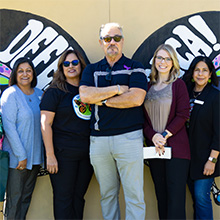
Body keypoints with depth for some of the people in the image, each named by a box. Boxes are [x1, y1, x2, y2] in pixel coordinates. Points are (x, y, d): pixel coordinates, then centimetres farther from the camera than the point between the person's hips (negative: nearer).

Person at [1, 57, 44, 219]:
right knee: (14, 198, 1)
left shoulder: (39, 94, 8)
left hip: (35, 156, 6)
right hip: (17, 157, -6)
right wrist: (21, 155, -16)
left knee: (27, 197, 14)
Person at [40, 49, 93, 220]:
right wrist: (50, 155, -14)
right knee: (64, 199, 2)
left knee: (79, 197, 11)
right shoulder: (55, 92, -3)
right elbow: (45, 124, -8)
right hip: (63, 153, -4)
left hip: (87, 153, 5)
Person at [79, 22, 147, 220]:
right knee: (107, 194, 11)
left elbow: (136, 98, -11)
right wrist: (118, 88, -8)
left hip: (129, 137, -3)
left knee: (134, 195, 0)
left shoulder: (135, 68, 5)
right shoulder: (92, 70, 14)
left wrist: (101, 99, -6)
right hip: (99, 139, 3)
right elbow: (85, 95, -4)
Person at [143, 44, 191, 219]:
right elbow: (144, 118, 8)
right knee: (161, 195, 8)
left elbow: (182, 115, -5)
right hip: (154, 148, 4)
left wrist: (165, 135, -14)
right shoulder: (148, 86, 12)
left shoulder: (178, 85, 2)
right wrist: (153, 136, -9)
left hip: (176, 148, -4)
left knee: (176, 197, -5)